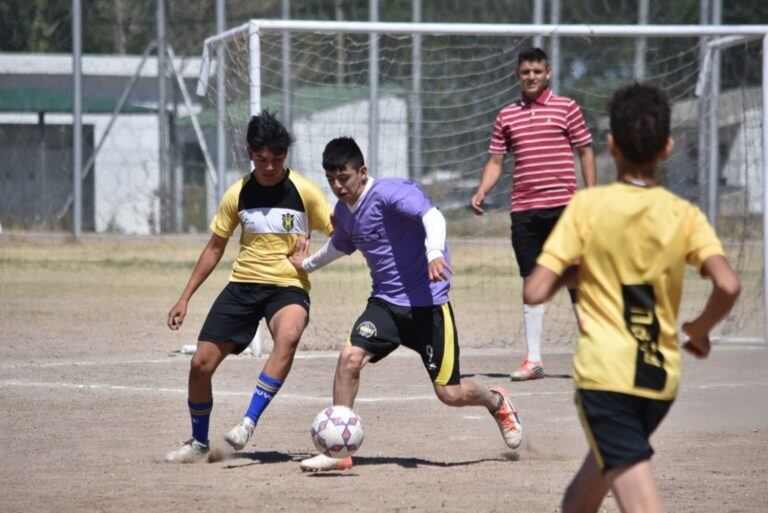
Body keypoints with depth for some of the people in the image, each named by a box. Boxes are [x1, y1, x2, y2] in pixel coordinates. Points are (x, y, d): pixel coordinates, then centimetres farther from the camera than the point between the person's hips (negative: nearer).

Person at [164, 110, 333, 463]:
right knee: (201, 364, -3)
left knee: (288, 337, -37)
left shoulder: (304, 192, -6)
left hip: (288, 287, -4)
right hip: (243, 285, 4)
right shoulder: (237, 195, 3)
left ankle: (249, 422, -33)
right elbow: (214, 248, 14)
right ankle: (199, 442, 20)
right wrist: (185, 298, 12)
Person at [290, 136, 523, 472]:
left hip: (427, 302, -6)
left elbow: (432, 216, -36)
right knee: (349, 357, -18)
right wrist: (308, 264, 44)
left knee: (449, 393, -3)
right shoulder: (343, 211, 6)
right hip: (385, 302, 6)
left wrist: (434, 252, -55)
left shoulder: (390, 193, -18)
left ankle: (497, 402, 32)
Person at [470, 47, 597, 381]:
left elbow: (585, 152, 5)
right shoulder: (507, 116, 12)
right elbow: (496, 160, 14)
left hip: (563, 206, -3)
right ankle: (533, 359, 7)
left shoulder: (566, 108, 4)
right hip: (523, 209, 3)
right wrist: (481, 192, -2)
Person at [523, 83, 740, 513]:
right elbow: (728, 286, -14)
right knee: (601, 467, 28)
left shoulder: (586, 206, -4)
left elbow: (535, 292, -9)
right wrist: (700, 331, 5)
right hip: (662, 376, 4)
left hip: (605, 372, -4)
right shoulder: (685, 216, 1)